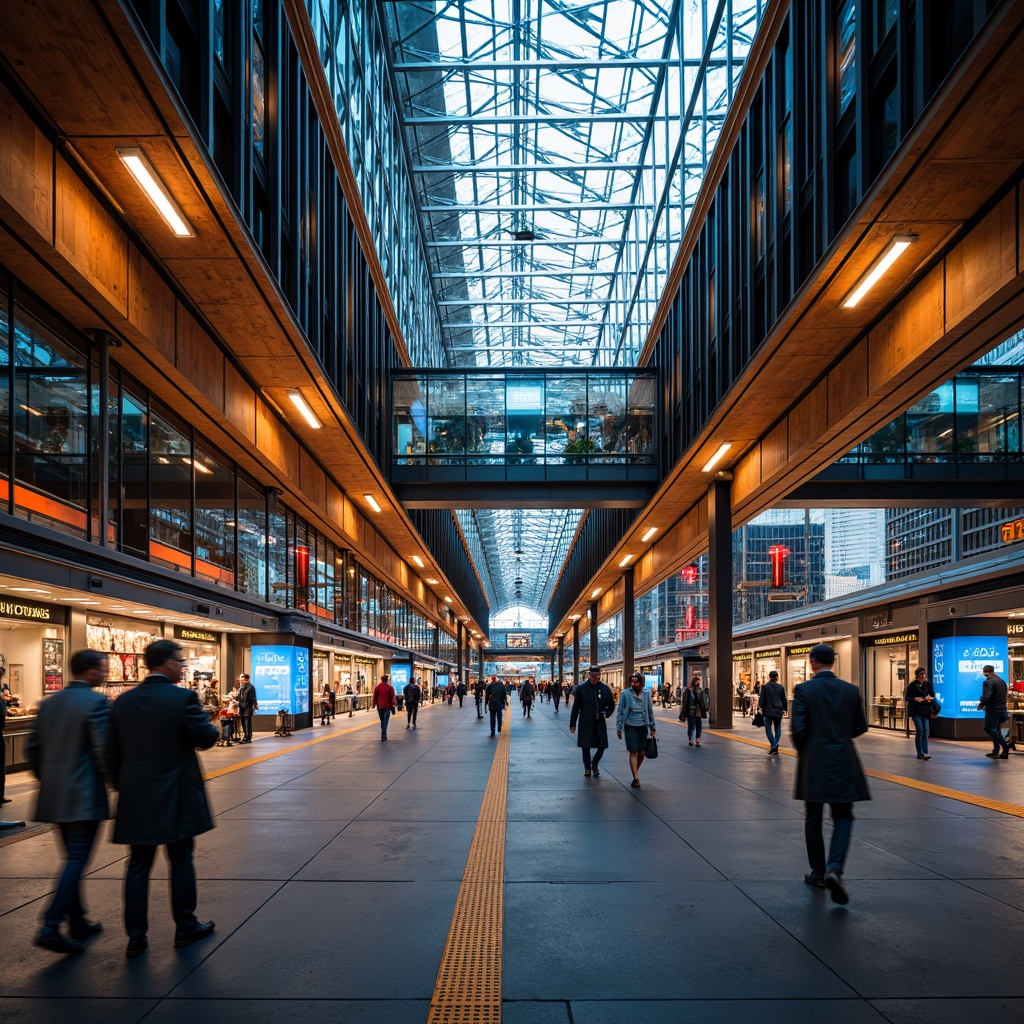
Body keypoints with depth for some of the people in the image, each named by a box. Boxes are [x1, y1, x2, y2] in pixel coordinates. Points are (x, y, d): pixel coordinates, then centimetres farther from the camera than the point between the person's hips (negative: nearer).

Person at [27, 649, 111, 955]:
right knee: (77, 861, -4)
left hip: (54, 795, 8)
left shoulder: (49, 703, 10)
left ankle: (78, 922, 23)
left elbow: (34, 747, 13)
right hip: (85, 796, -8)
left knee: (73, 859, 17)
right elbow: (104, 751, -17)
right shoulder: (96, 702, -13)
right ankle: (50, 927, -10)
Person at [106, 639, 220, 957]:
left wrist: (123, 787, 17)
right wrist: (208, 728, 10)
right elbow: (206, 739, -12)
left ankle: (136, 937, 12)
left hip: (135, 798, 4)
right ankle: (185, 927, 20)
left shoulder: (123, 701, 2)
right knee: (181, 860, 10)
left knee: (138, 865, 10)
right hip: (176, 796, -4)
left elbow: (112, 752, 6)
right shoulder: (182, 697, -15)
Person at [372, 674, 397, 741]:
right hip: (387, 706, -3)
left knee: (382, 720, 17)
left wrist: (374, 704, 11)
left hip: (380, 706, 3)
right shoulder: (390, 688, -5)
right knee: (385, 721, -2)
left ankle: (383, 735, 25)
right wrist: (393, 705, 1)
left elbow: (374, 697, 4)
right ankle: (383, 735, -12)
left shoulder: (377, 687, 1)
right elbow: (393, 698, -5)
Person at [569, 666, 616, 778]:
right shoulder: (581, 688, -3)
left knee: (602, 746, 3)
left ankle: (594, 764, 29)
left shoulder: (605, 689, 2)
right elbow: (575, 707, 1)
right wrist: (572, 724, -1)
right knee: (585, 746, 2)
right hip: (585, 723, -2)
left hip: (600, 723, 2)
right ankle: (587, 768, 19)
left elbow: (611, 705, 13)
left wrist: (606, 714, -8)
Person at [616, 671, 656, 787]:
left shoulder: (646, 694, 1)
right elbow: (620, 711, -2)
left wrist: (652, 727, 11)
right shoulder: (626, 693, -7)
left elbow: (650, 711, 10)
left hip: (643, 727, 3)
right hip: (631, 726, -3)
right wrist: (619, 728, -2)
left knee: (642, 753, 4)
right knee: (633, 752, -5)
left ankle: (635, 772, 29)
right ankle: (636, 778, 1)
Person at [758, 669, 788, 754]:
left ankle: (773, 745, -14)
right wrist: (784, 709, 19)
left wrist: (760, 707, 2)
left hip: (768, 710, -2)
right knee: (777, 729, 11)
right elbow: (784, 699, 7)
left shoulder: (765, 687, -7)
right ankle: (775, 747, 7)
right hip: (778, 711, 2)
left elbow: (762, 698, -7)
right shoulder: (781, 687, 0)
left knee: (768, 728, 4)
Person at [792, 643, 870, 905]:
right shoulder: (850, 690, 0)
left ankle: (819, 872, 20)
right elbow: (860, 727, 7)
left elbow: (798, 729, -13)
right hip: (843, 763, 2)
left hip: (813, 763, -2)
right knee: (843, 817, 10)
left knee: (813, 819, 13)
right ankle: (834, 868, -11)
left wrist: (802, 750, 6)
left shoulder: (804, 690, -10)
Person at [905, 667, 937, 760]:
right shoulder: (912, 685, -3)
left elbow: (933, 696, 11)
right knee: (920, 731, -8)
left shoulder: (928, 685, 8)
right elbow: (907, 698, -3)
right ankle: (920, 753, -2)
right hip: (916, 711, -4)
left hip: (926, 710, 4)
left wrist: (930, 698, -12)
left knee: (926, 732, 1)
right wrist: (916, 699, -20)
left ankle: (924, 753, 4)